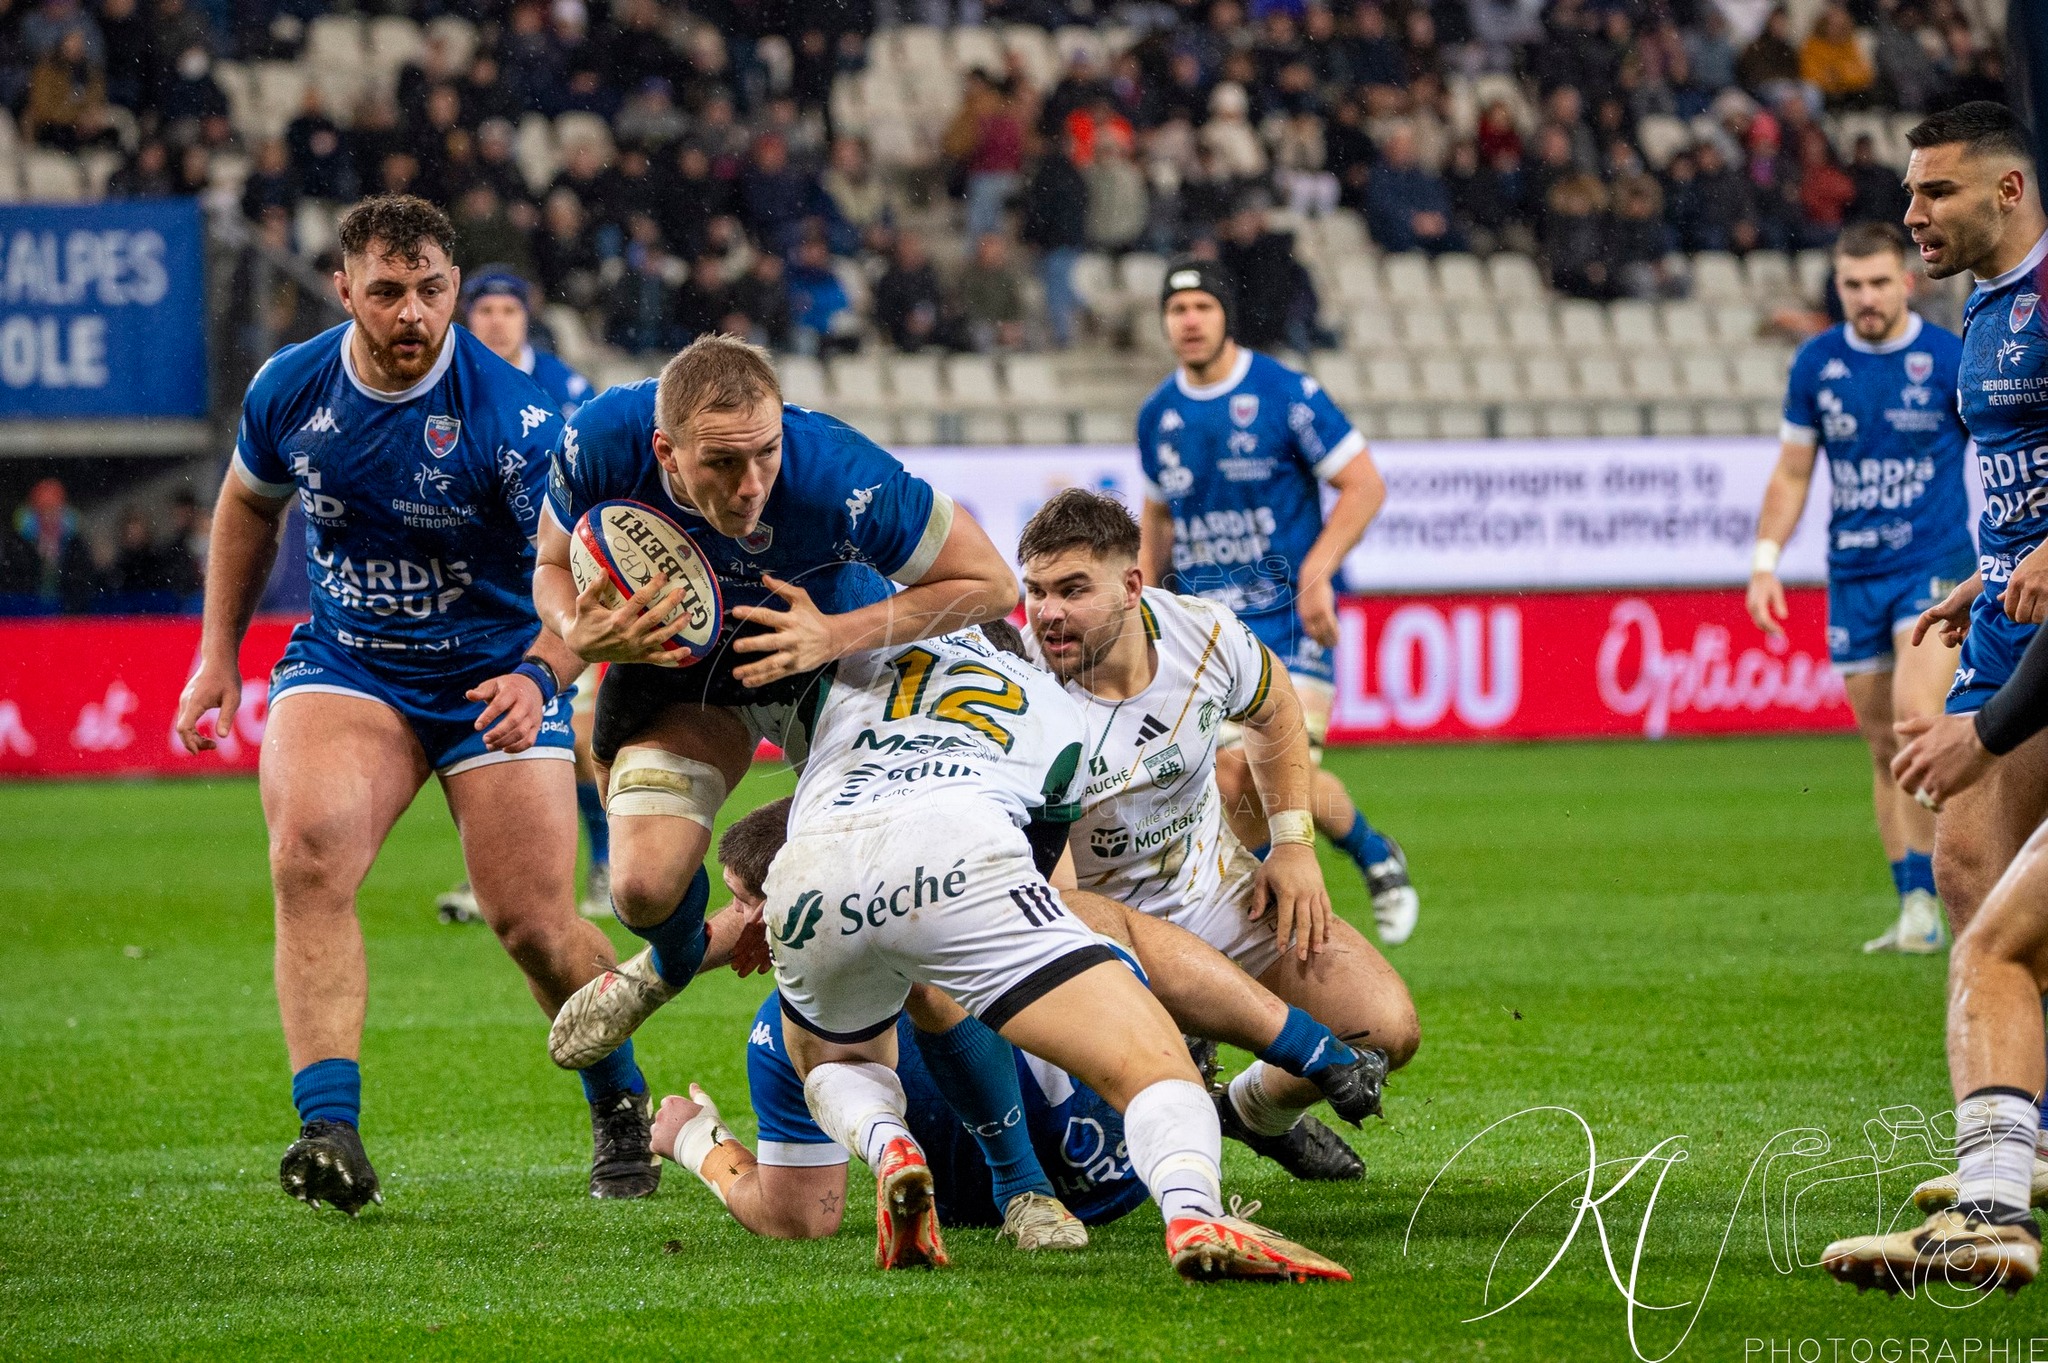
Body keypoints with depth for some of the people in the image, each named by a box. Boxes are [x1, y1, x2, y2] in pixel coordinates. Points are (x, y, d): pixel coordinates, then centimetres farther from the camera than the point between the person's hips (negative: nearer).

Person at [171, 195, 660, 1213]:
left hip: (495, 677, -2)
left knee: (532, 921, -5)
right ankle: (330, 1132, -29)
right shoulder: (289, 389, -6)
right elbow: (249, 503, 16)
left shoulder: (513, 418, -20)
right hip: (344, 664, 3)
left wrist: (540, 676, -35)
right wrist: (218, 653, 16)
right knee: (307, 854, -25)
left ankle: (620, 1108, 26)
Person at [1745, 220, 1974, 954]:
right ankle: (1914, 916, 11)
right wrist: (1765, 561, 4)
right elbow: (1791, 473, 13)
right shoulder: (1816, 363, 4)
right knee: (1884, 747, 5)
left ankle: (1924, 891, -14)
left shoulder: (1951, 360, -5)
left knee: (1917, 716, -23)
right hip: (1853, 578, 4)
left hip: (1936, 567, -4)